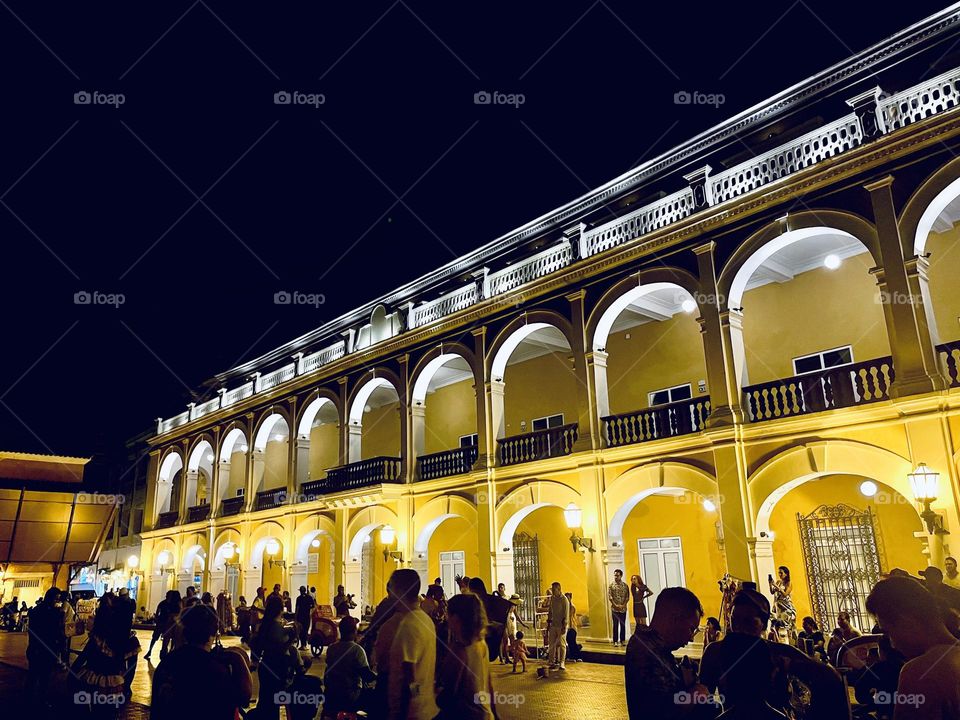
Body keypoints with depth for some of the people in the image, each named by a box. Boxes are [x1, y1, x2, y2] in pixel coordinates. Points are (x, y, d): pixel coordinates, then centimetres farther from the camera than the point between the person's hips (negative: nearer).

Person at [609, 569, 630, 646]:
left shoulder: (625, 585, 5)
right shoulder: (611, 585, 1)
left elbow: (627, 596, 2)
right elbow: (609, 596, -4)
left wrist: (623, 605, -10)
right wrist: (615, 605, -12)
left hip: (623, 608, 2)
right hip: (614, 608, -2)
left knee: (623, 625, 5)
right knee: (615, 625, -2)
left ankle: (622, 641, 12)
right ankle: (615, 641, 1)